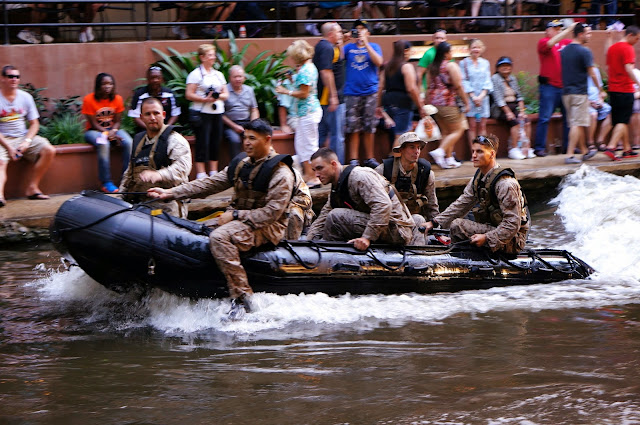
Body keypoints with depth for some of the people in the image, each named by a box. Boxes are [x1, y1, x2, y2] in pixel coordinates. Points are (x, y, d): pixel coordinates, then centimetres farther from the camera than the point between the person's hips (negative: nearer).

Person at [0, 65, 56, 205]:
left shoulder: (25, 97, 9)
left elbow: (34, 124, 10)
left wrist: (27, 141, -9)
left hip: (24, 136, 4)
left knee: (49, 150, -17)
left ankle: (32, 186, -15)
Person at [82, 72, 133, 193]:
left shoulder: (117, 99, 1)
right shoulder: (89, 100, -10)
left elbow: (117, 121, 2)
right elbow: (93, 124, -11)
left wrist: (113, 132, -20)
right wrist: (107, 134, -23)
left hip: (112, 129, 4)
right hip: (94, 131, -4)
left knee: (129, 143, -26)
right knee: (104, 144, -37)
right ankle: (106, 183, -33)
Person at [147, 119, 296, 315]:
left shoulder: (280, 173, -12)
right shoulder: (241, 164, 12)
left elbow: (272, 212, -18)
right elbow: (211, 183, 10)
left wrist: (235, 215, -19)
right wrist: (171, 193, 2)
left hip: (267, 227, -9)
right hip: (238, 218, 9)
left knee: (220, 237, -32)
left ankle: (242, 297, -35)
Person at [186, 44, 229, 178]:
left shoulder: (218, 74, 17)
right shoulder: (195, 74, -2)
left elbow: (226, 94, 15)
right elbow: (189, 95, -8)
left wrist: (219, 96, -7)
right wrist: (205, 99, -19)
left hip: (217, 113, 6)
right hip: (202, 113, -6)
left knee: (216, 142, 6)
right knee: (203, 142, -8)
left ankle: (214, 172, 13)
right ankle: (201, 173, -6)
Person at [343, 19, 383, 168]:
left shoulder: (374, 47, 11)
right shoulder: (348, 48, 12)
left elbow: (378, 62, -7)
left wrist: (365, 43, -11)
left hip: (370, 92, 0)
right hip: (351, 93, 0)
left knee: (369, 128, 3)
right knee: (353, 128, -4)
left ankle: (370, 158, 10)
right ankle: (353, 159, -1)